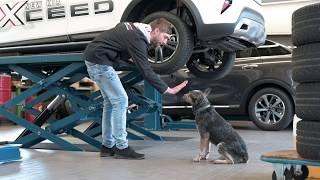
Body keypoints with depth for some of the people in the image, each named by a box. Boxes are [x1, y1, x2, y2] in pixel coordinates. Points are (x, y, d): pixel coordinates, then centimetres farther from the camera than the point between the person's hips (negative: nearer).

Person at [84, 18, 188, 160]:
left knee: (110, 101, 12)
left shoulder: (136, 28, 10)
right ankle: (121, 148, -7)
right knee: (120, 100, -10)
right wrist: (168, 90, -19)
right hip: (99, 60, -10)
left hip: (93, 57, 10)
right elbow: (146, 71, -22)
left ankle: (107, 146, 15)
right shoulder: (137, 39, -19)